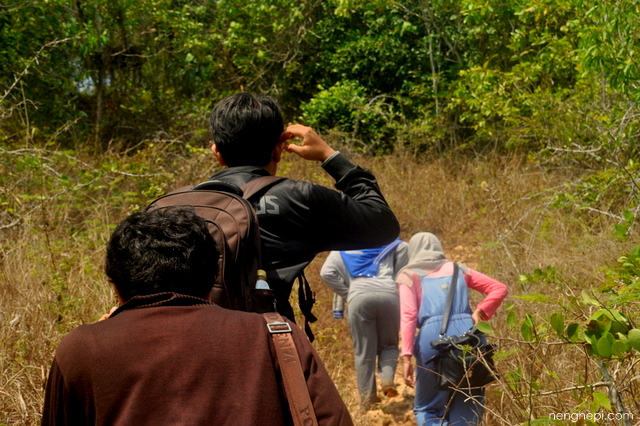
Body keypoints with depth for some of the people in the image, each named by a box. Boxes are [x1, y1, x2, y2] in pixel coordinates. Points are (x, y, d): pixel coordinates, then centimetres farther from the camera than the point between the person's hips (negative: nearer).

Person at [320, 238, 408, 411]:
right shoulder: (394, 243, 24)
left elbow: (327, 272, 7)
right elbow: (404, 272, 7)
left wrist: (345, 292, 13)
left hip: (359, 298, 0)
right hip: (388, 296, 1)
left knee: (363, 350, 8)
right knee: (389, 344, 18)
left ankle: (367, 398, 7)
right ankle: (387, 378, -6)